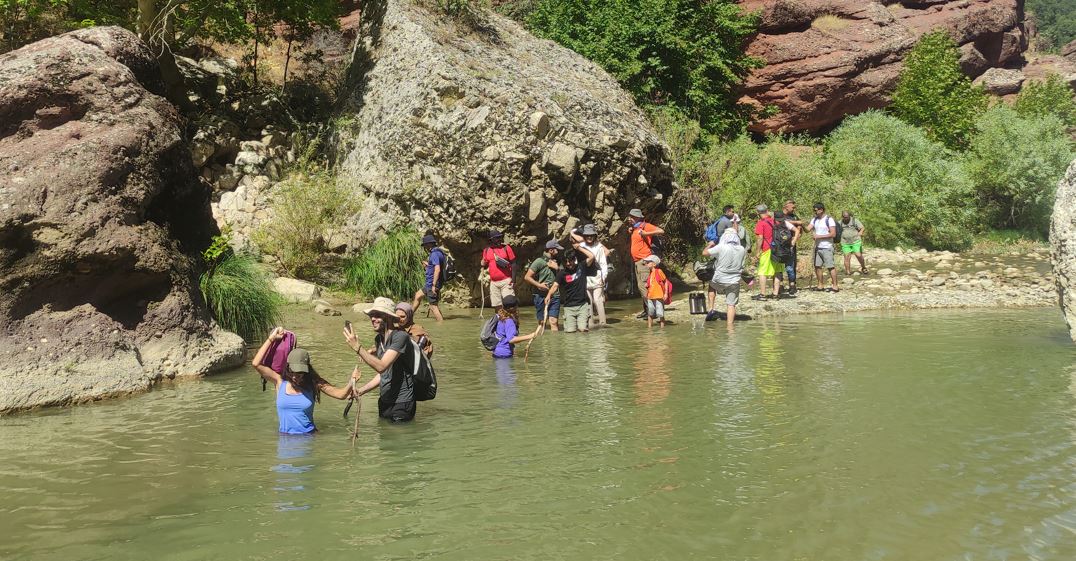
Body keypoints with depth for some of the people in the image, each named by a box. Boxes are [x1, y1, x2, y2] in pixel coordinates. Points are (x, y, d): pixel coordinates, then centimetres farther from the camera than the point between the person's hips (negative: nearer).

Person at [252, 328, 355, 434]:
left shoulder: (313, 383, 1)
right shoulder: (280, 381, 3)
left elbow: (341, 394, -3)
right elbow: (256, 363, -4)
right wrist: (271, 339, -3)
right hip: (285, 437, 1)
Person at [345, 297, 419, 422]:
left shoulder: (400, 337, -20)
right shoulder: (379, 338, 7)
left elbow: (381, 366, -30)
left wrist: (357, 347, -31)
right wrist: (361, 391, 5)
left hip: (401, 404, -8)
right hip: (385, 402, 8)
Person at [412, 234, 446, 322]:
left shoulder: (435, 254, -18)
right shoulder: (438, 252, 14)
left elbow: (437, 269, -28)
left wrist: (434, 285, -29)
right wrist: (428, 265, 21)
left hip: (432, 283, -11)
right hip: (430, 284, 11)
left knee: (433, 306, -7)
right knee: (417, 295, 24)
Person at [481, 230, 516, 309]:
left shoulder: (506, 248, 0)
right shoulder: (486, 251, 9)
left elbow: (513, 263, -1)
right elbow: (484, 265, 21)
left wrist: (513, 280, -8)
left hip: (506, 281, -4)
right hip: (493, 282, 4)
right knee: (497, 305, 5)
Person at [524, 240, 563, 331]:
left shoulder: (557, 262, 15)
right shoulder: (539, 261, -4)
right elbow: (527, 277, -7)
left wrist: (557, 268, -2)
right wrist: (539, 285, -16)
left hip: (555, 296, 4)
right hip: (541, 295, -4)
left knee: (554, 322, -7)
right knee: (542, 322, 3)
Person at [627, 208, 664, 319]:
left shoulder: (645, 226, -9)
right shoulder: (634, 229, 16)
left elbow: (661, 231, -20)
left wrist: (646, 233, -24)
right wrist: (630, 231, 17)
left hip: (644, 261, -10)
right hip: (637, 262, 10)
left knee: (643, 285, -16)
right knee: (640, 286, 10)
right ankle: (646, 310, 15)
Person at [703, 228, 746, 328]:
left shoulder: (721, 248, -15)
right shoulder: (742, 250, -2)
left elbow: (704, 252, -7)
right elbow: (745, 257, 21)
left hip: (719, 281, -2)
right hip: (734, 282, 2)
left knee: (711, 286, 29)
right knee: (731, 304, 7)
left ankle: (712, 309, 20)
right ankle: (730, 324, 4)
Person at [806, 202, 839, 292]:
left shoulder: (829, 220, -9)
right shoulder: (815, 220, 11)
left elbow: (833, 234, -15)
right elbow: (807, 229, 4)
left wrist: (819, 236, -17)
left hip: (827, 247, -7)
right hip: (817, 247, 7)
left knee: (830, 267, -6)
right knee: (817, 266, 8)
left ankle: (835, 286, -3)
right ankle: (820, 285, 16)